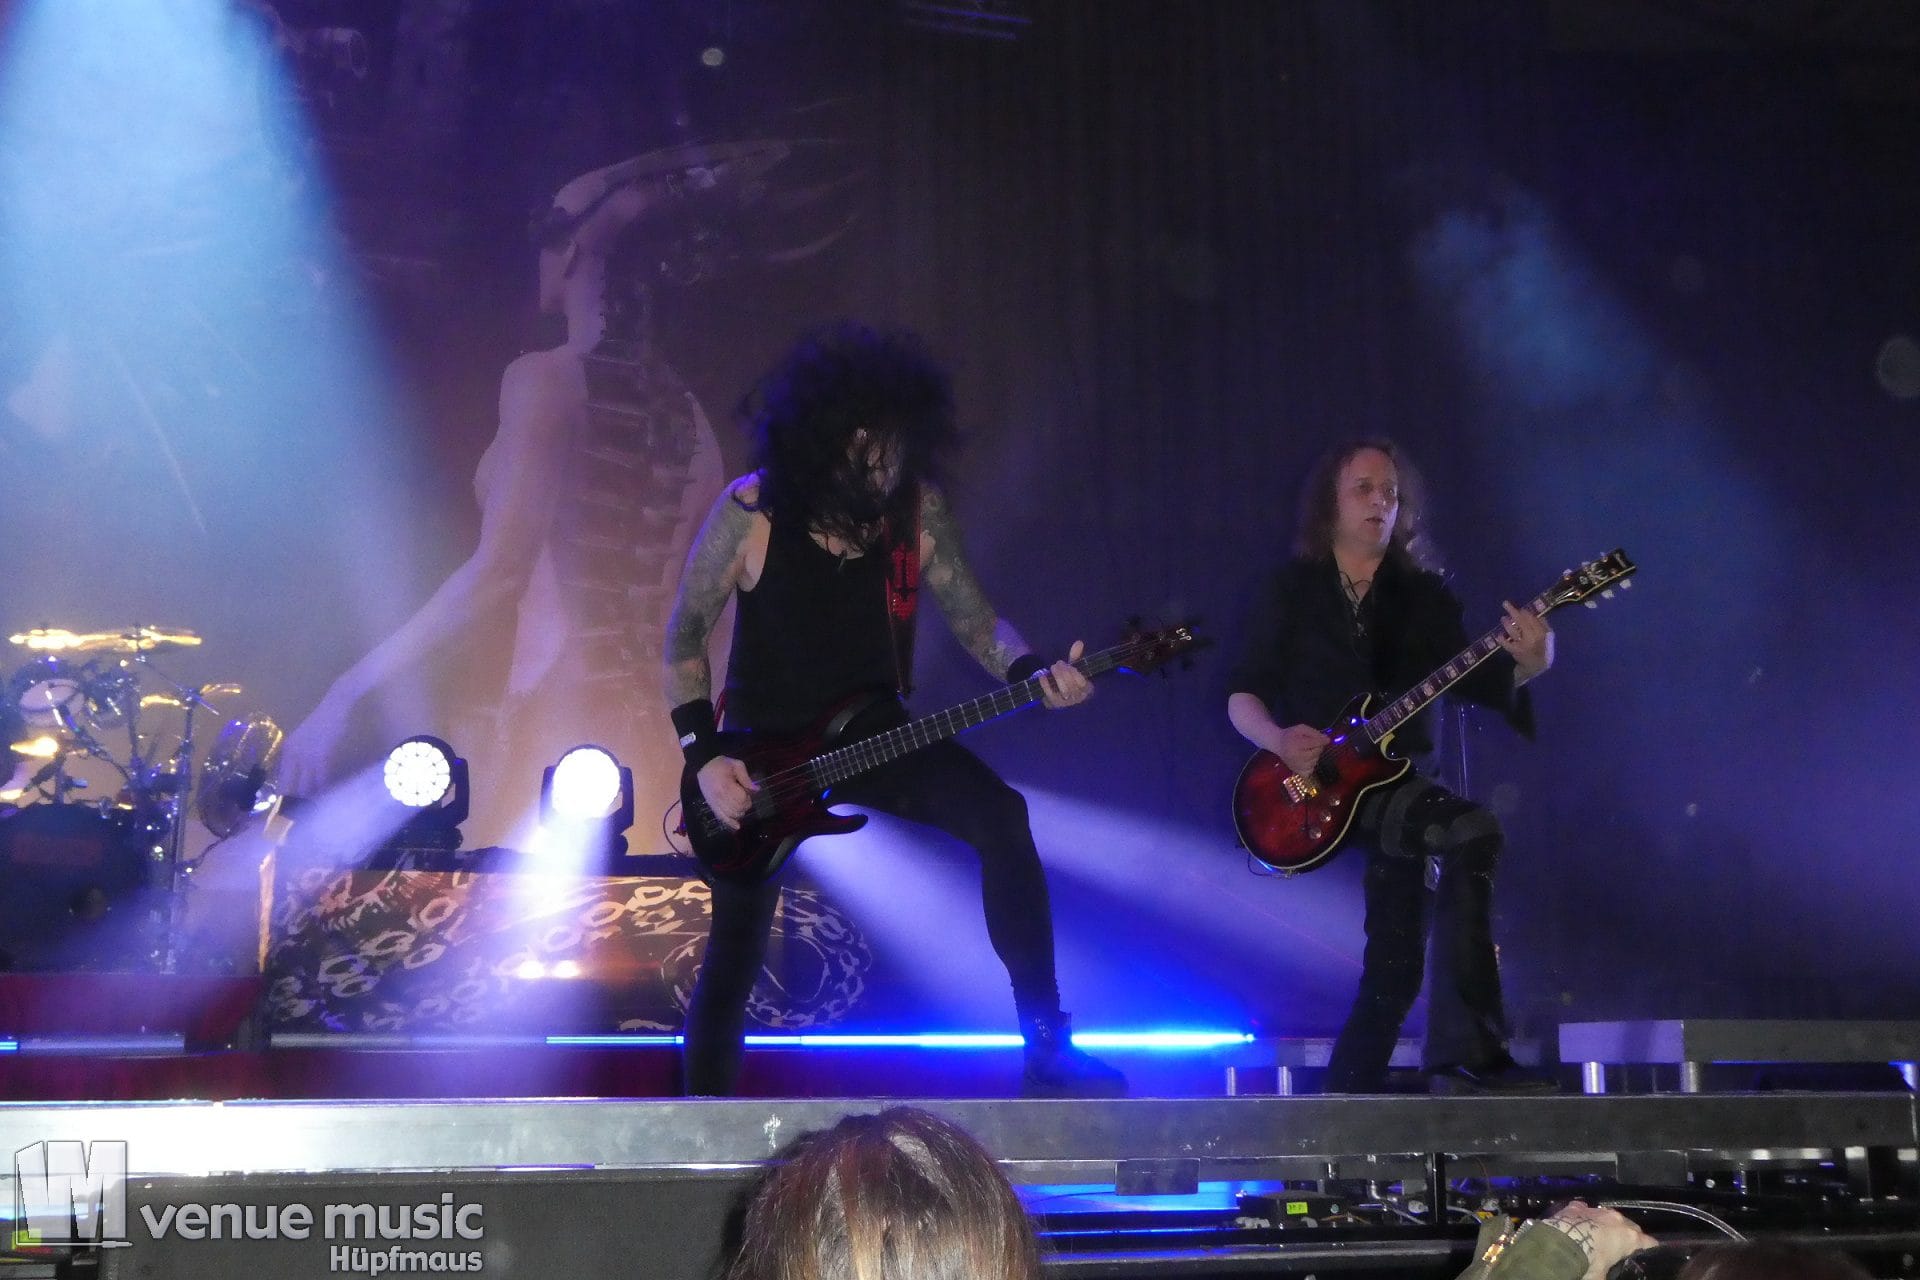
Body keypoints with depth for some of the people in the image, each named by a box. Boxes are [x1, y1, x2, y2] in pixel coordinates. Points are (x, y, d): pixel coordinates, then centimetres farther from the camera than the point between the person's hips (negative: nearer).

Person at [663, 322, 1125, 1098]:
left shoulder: (916, 506, -9)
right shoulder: (749, 512, -18)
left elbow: (974, 618, -3)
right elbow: (684, 636, -8)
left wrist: (1033, 675, -24)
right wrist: (703, 758, -15)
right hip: (764, 747, -2)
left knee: (1000, 816, -22)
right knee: (736, 950, 1)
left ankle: (1046, 1047, -17)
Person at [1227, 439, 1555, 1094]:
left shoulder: (1424, 595, 13)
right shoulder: (1293, 590, 7)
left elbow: (1477, 683, 2)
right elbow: (1242, 696, 6)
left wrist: (1525, 665, -20)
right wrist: (1278, 739, -15)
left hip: (1390, 780, 4)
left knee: (1396, 962, -3)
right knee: (1472, 831, -29)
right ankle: (1468, 1053, -32)